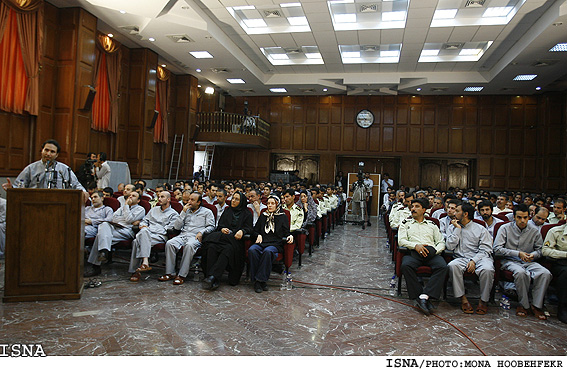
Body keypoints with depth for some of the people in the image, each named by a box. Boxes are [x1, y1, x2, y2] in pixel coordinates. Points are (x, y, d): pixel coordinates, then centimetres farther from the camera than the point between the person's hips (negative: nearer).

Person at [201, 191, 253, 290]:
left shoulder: (247, 214, 17)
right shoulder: (227, 211, 28)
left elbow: (248, 228, 7)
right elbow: (219, 225, 21)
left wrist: (242, 231, -15)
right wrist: (222, 229, -2)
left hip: (236, 238, -3)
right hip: (223, 236, 3)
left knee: (228, 249, -38)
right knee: (211, 246, -32)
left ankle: (212, 276, -45)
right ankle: (213, 281, -37)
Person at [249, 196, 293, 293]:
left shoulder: (283, 217, 18)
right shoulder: (263, 216, 25)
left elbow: (286, 233, 13)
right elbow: (254, 231, 24)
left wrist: (289, 236, -10)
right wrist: (258, 235, 2)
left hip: (275, 244, -2)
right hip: (261, 242, 3)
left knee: (267, 251, -39)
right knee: (252, 250, -33)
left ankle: (260, 280, -32)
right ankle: (256, 281, -30)